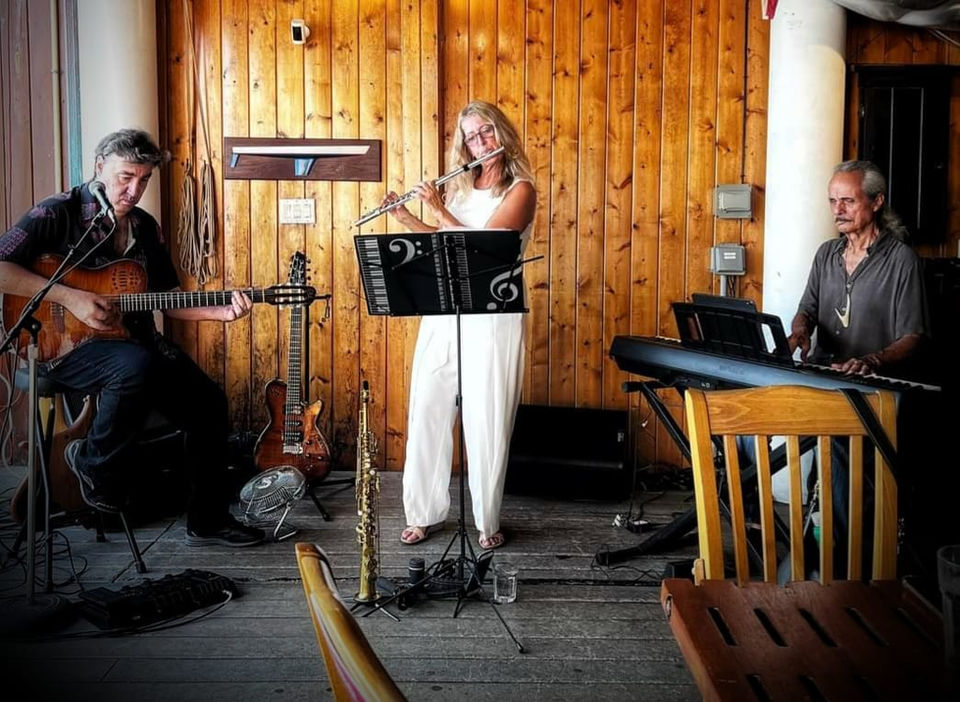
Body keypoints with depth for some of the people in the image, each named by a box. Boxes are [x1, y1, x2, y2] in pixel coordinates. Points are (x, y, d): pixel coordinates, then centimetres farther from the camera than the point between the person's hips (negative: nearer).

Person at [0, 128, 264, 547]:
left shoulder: (145, 228, 12)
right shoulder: (59, 213, -8)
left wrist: (219, 311, -5)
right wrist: (69, 297, -23)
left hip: (136, 343, 7)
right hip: (63, 345, -7)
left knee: (210, 405, -6)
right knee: (137, 366, -38)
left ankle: (207, 521, 8)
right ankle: (95, 463, -10)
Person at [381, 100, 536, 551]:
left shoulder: (519, 189, -5)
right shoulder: (461, 185, 13)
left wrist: (438, 208, -11)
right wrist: (404, 217, 12)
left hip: (492, 318, -6)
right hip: (443, 312, 6)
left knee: (486, 423, -1)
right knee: (427, 411, 6)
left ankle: (488, 521, 13)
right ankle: (424, 513, 19)